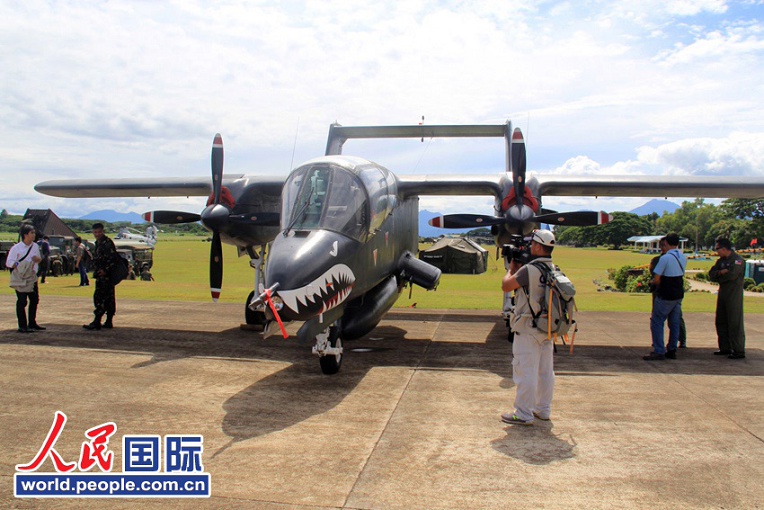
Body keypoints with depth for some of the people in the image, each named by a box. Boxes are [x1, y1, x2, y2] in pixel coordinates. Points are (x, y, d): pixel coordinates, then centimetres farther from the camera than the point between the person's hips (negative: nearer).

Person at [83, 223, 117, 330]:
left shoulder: (107, 242, -12)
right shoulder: (98, 243, 19)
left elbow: (113, 258, -21)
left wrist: (105, 270, -24)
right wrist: (95, 271, 18)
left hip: (105, 275, -10)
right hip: (101, 275, 10)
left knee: (99, 297, -11)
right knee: (108, 298, 10)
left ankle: (97, 322, -10)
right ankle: (109, 322, 14)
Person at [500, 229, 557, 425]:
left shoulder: (529, 270, -20)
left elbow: (506, 286, -11)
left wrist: (511, 269, 6)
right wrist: (520, 268, 16)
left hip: (528, 329, -8)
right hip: (548, 327, 8)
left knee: (525, 371, -1)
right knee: (545, 371, 15)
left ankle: (524, 414, 5)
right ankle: (543, 409, 27)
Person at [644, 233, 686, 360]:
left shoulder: (665, 258, -18)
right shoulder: (683, 258, 6)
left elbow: (656, 280, -19)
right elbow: (681, 275, 14)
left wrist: (652, 282, 2)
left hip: (665, 296, -8)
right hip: (679, 294, 8)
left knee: (656, 322, -1)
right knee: (674, 323, 14)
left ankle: (659, 351, -4)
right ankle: (672, 350, 20)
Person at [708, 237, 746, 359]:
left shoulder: (738, 260, -11)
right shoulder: (721, 260, 14)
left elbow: (732, 275, -24)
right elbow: (711, 275, 5)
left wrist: (718, 276, -7)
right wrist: (721, 273, -15)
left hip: (734, 296, -9)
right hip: (722, 294, 9)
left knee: (735, 323, -7)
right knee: (721, 322, 12)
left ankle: (739, 351, -3)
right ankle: (725, 348, 22)